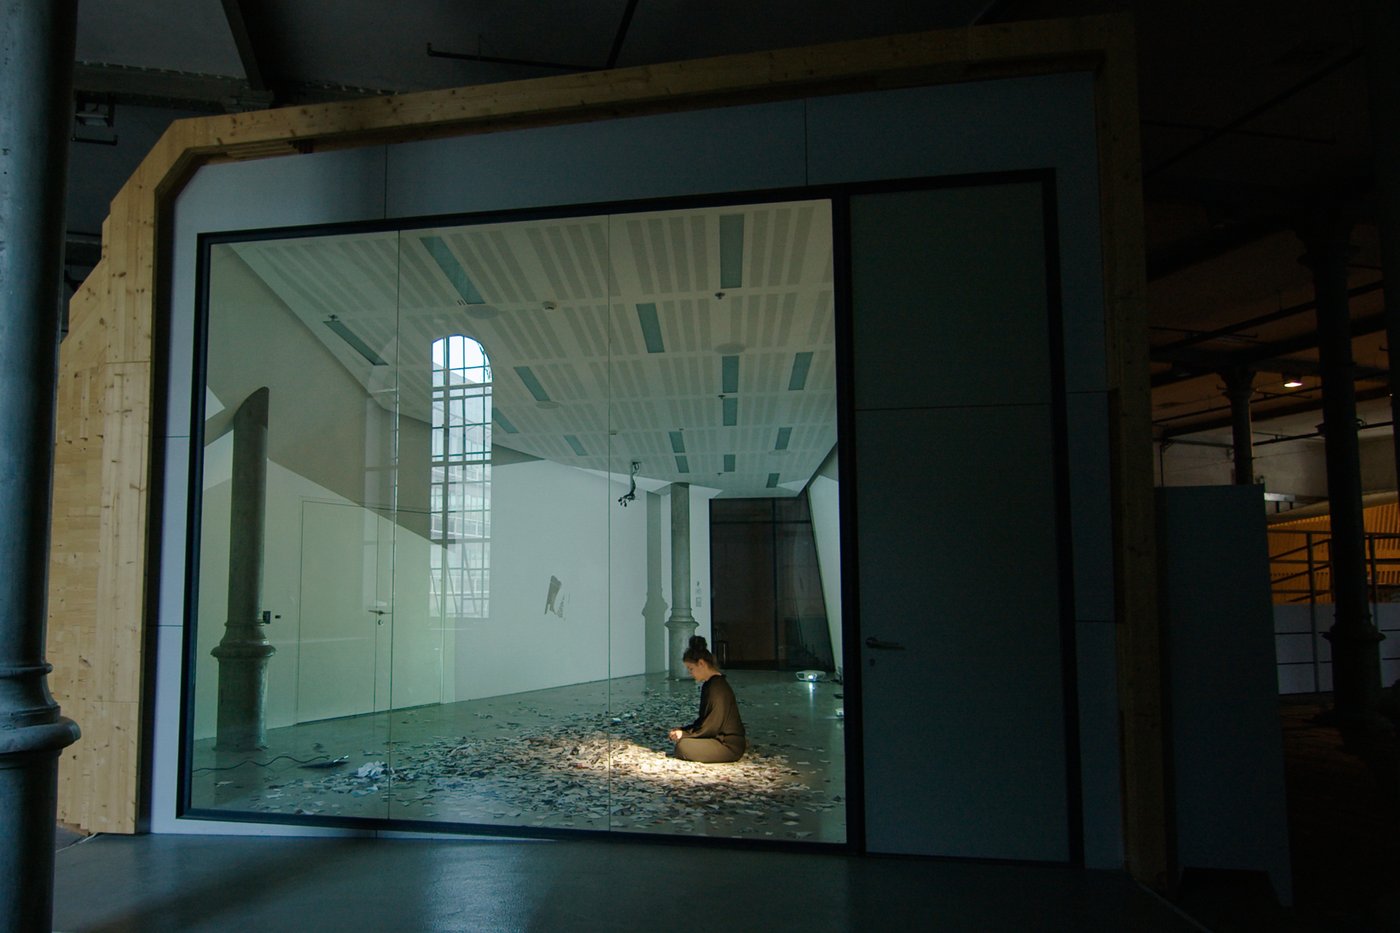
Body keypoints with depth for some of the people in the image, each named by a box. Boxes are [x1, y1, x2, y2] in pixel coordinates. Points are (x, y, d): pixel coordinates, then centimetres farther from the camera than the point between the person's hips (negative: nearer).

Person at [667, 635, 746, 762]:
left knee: (683, 746, -22)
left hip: (730, 746, -10)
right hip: (719, 738, 10)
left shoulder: (717, 686, -19)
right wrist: (682, 730, 4)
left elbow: (713, 725, -20)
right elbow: (703, 719, 16)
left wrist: (685, 734, -12)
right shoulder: (708, 685, 12)